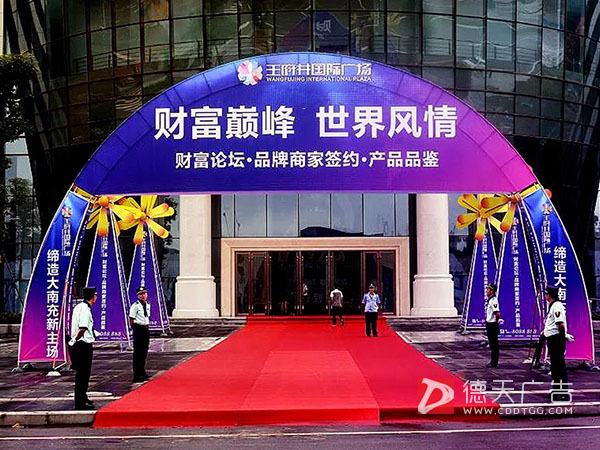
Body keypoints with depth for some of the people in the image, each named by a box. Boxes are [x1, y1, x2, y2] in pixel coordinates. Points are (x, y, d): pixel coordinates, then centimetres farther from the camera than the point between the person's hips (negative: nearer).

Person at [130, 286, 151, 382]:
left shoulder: (148, 305, 12)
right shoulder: (135, 305, -12)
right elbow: (131, 319, -12)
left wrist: (147, 326, 13)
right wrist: (135, 330, -8)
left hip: (146, 329, 8)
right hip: (138, 328, -8)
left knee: (144, 351, 15)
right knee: (137, 352, -4)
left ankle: (142, 371, 27)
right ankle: (137, 375, 0)